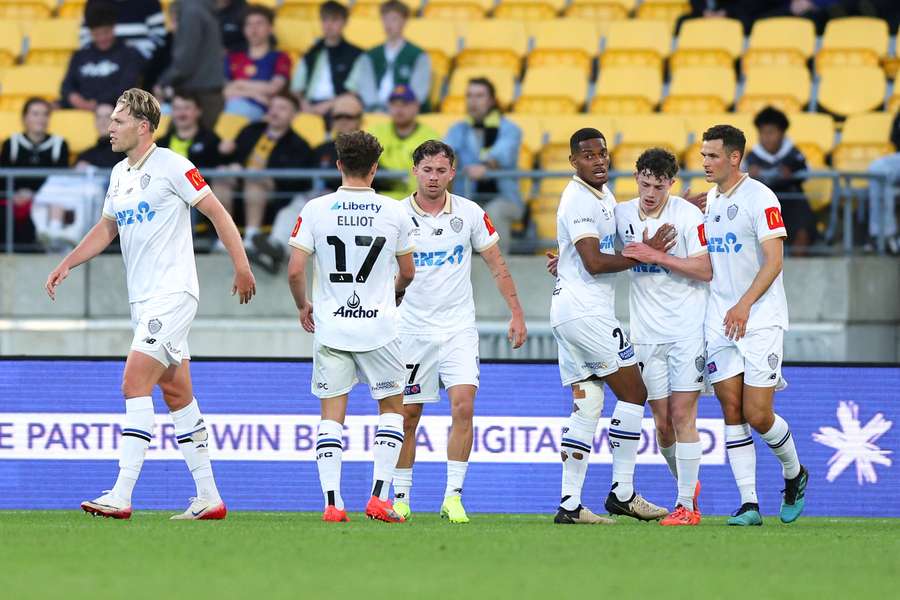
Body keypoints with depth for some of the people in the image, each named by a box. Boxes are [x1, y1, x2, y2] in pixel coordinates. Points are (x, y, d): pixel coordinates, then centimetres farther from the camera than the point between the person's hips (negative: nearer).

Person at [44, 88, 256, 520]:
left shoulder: (171, 166, -10)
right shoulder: (120, 173, 14)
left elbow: (217, 212, -8)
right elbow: (106, 228, 26)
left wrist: (241, 266, -11)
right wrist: (66, 264, 16)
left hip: (172, 293, -9)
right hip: (143, 299, 9)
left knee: (135, 384, -16)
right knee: (176, 392, 9)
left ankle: (121, 497, -20)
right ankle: (209, 497, 13)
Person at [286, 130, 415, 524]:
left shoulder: (316, 210, -4)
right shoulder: (394, 212, -2)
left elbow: (295, 270, -6)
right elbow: (407, 273, 9)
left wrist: (303, 307, 13)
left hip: (330, 327, 0)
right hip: (379, 327, 0)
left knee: (331, 414, 7)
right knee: (392, 407, 13)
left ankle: (332, 502, -2)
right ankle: (379, 496, 3)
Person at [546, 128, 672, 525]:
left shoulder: (603, 195, 17)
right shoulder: (580, 201, -13)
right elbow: (595, 263, -20)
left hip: (568, 312, 9)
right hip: (586, 310, -9)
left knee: (586, 407, 6)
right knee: (633, 393, -1)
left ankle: (570, 504, 0)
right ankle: (622, 493, 1)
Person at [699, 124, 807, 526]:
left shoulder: (759, 198, -10)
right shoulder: (708, 199, 13)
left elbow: (773, 260, -16)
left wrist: (744, 305, -23)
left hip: (761, 319, -6)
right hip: (718, 322, 6)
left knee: (758, 416, -8)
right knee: (732, 412, -1)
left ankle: (795, 475, 19)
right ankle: (748, 503, 0)